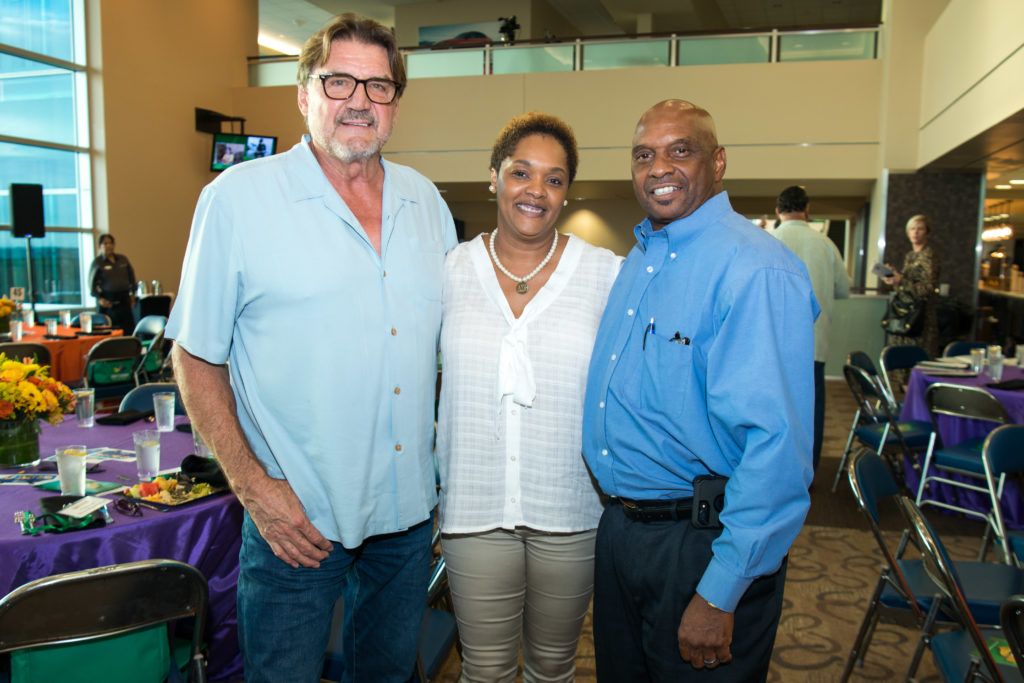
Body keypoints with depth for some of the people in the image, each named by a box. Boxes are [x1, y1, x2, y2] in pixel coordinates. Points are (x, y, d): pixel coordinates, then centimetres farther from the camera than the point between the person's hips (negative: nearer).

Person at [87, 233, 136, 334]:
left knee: (129, 328, -1)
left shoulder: (123, 259, 11)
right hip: (108, 301, -4)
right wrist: (99, 299, -10)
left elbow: (131, 276, 19)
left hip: (124, 298, 4)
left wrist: (132, 293, 13)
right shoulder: (97, 262, 0)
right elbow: (92, 283, -1)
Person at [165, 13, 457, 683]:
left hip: (409, 509, 5)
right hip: (296, 516, -4)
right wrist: (253, 485, -13)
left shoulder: (426, 200, 5)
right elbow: (197, 358, -6)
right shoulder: (237, 197, -10)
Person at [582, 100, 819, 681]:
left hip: (704, 543, -8)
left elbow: (777, 446, -25)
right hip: (620, 525, 8)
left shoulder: (755, 270, -20)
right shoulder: (641, 257, 9)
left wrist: (721, 594, -24)